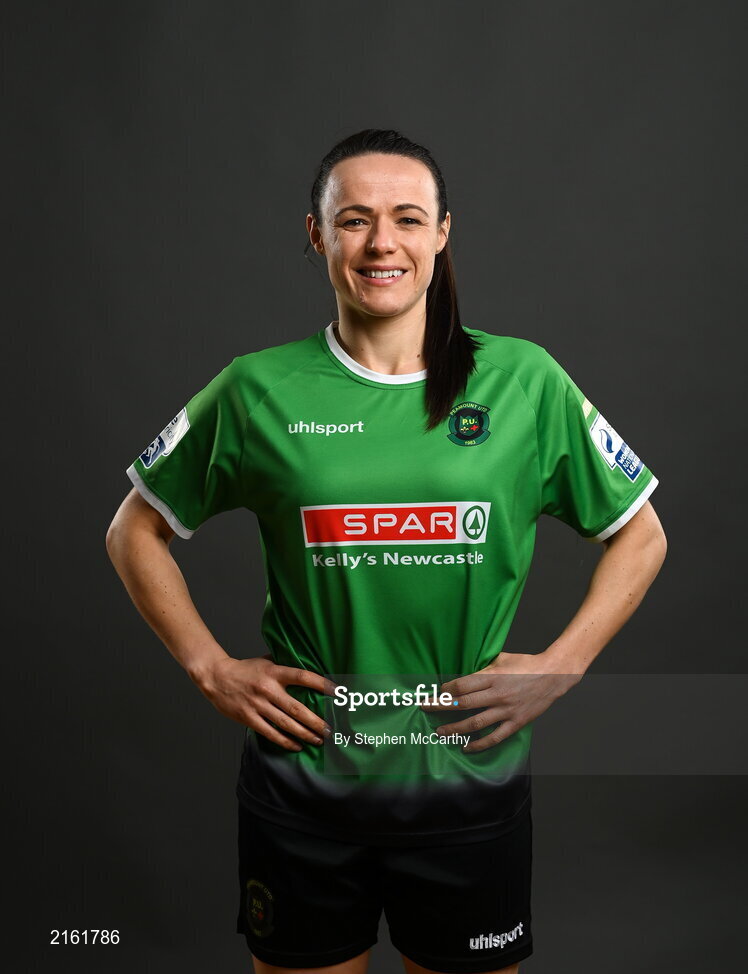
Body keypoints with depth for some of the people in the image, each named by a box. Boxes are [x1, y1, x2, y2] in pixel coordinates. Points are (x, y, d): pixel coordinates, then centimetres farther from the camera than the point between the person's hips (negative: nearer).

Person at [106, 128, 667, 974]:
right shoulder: (259, 390, -4)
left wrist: (558, 670, -4)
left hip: (471, 781, 1)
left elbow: (639, 535, 6)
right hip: (301, 786, 0)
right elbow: (135, 533, 7)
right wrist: (212, 670, -2)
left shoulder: (523, 380, -4)